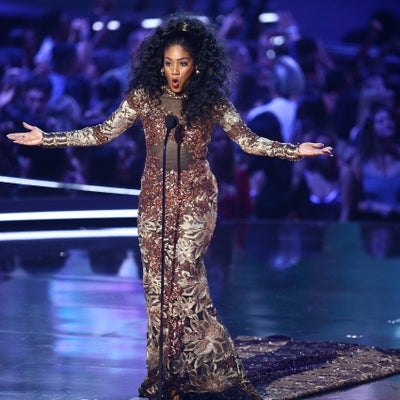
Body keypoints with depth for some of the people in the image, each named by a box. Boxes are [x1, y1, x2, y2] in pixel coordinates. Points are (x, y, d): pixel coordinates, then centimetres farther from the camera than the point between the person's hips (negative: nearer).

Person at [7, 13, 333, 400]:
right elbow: (103, 132, 3)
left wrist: (295, 150, -13)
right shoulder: (144, 96, 1)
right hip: (155, 198, 2)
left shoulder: (212, 102, -1)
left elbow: (248, 140, 0)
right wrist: (46, 138, -2)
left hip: (195, 199, -2)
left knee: (183, 276, -12)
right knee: (157, 281, 0)